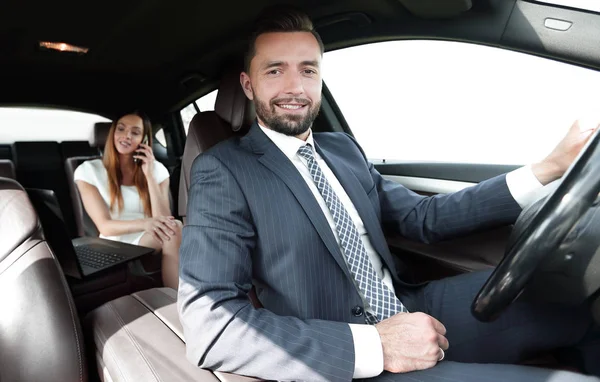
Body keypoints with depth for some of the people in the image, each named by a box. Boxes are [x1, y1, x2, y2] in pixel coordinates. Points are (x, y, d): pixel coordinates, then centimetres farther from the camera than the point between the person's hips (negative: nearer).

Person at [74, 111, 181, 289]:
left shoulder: (157, 169, 4)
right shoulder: (89, 171, -2)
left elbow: (163, 219, -8)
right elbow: (105, 226, -11)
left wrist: (150, 176, -15)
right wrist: (145, 223, -30)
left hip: (152, 242, 3)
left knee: (172, 228, -33)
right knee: (174, 230, -31)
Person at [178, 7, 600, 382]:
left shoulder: (344, 148, 10)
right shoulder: (224, 171, -10)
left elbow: (423, 216, 11)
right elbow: (208, 325, -20)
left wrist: (552, 168, 5)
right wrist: (375, 346, -24)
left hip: (413, 311, 7)